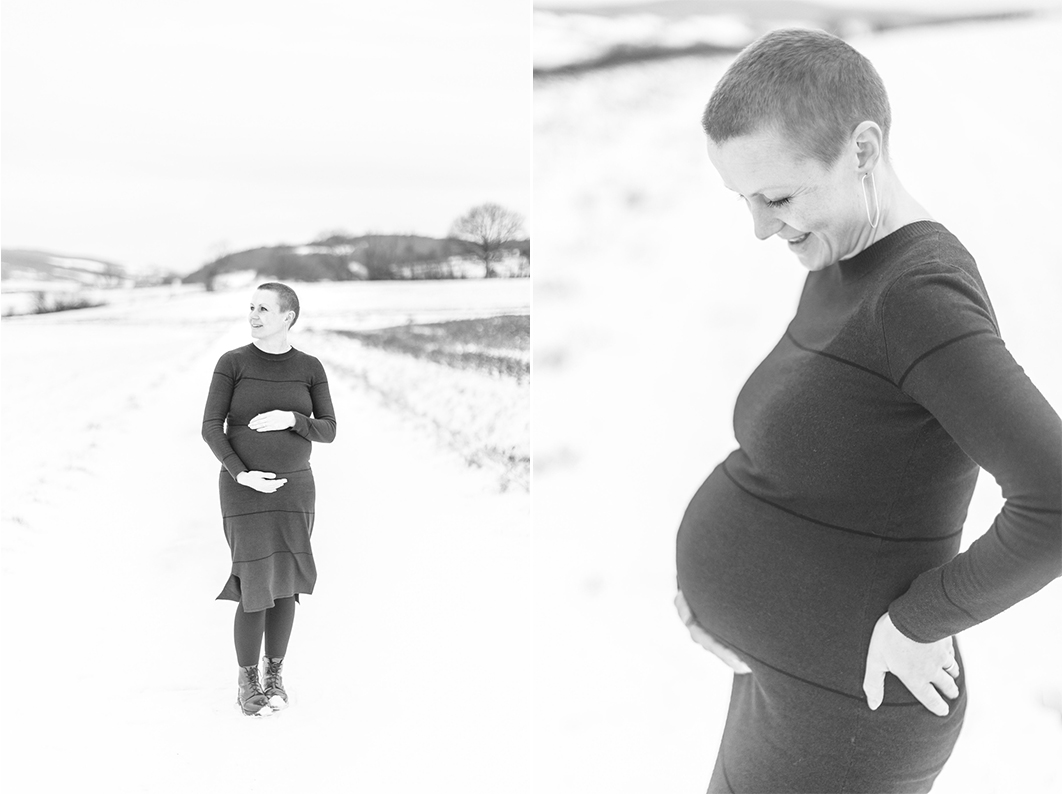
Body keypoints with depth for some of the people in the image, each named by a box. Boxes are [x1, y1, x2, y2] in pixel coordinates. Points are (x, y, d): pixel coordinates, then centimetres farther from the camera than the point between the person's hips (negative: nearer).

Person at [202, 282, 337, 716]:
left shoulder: (310, 368, -1)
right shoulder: (232, 363, -7)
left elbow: (328, 431, -3)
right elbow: (211, 428, -9)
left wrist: (291, 420, -23)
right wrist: (241, 474, -22)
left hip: (292, 488, 3)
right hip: (244, 488, -2)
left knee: (284, 584, 6)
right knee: (255, 589, -6)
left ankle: (274, 673, 25)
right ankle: (247, 680, 15)